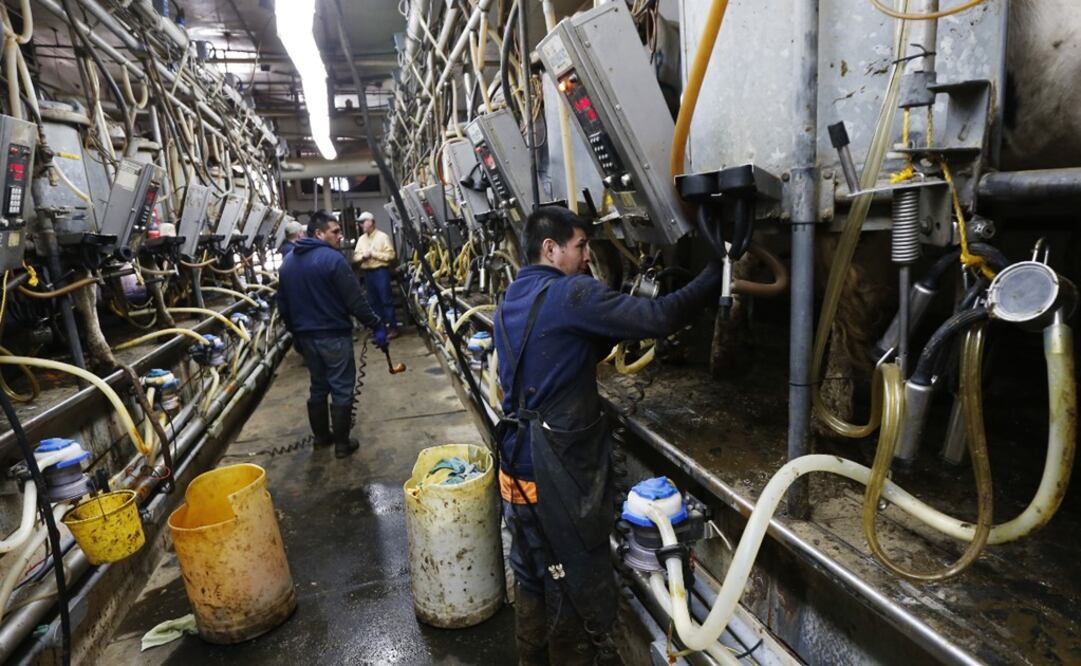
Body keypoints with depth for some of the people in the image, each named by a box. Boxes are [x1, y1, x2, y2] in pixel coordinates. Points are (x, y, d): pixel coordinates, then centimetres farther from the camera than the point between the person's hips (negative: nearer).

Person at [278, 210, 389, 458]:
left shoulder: (287, 261, 9)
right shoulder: (332, 258, -16)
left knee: (318, 386, 19)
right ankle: (342, 443, 7)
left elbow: (282, 304, 15)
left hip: (306, 336, 8)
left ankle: (321, 435, 30)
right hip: (334, 335, -7)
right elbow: (355, 300, -18)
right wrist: (377, 326, -11)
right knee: (342, 389, 2)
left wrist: (296, 332, 24)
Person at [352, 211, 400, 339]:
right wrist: (363, 256, -10)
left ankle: (393, 327, 1)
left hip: (381, 271, -6)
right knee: (373, 301, 10)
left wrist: (373, 254, -15)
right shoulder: (361, 239, 14)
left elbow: (390, 255, -11)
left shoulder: (383, 236, -3)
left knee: (386, 300, -4)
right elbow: (355, 257, 12)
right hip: (367, 273, 6)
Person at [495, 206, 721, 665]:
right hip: (558, 468, -9)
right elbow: (657, 319, -21)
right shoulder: (569, 294, -17)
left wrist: (616, 331, 7)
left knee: (533, 575, 24)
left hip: (520, 461, 9)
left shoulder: (513, 300, 11)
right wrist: (713, 277, -9)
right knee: (579, 589, 10)